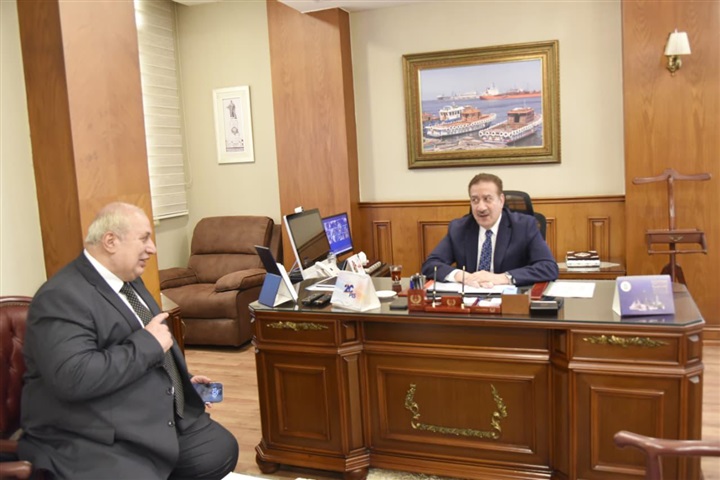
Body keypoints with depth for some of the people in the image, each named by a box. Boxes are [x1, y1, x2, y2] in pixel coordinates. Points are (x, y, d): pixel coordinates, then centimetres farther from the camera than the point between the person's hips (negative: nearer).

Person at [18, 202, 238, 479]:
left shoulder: (129, 280, 11)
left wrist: (182, 382, 13)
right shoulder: (62, 297, -19)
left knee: (222, 449, 4)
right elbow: (73, 378, -31)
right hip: (96, 444, -9)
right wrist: (148, 343, -24)